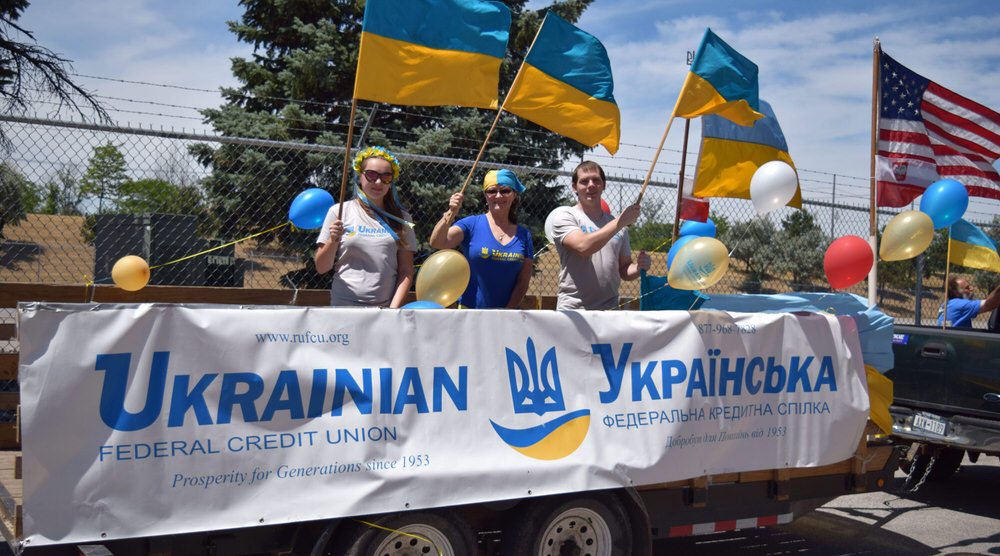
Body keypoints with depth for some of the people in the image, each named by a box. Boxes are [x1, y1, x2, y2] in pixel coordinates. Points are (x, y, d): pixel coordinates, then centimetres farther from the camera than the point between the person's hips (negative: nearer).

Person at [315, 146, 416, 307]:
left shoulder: (402, 219, 11)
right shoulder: (339, 212, 6)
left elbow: (406, 271, 8)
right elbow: (321, 268, 7)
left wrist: (394, 308, -5)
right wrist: (333, 242, -10)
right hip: (344, 304, -1)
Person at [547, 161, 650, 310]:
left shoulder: (618, 224, 15)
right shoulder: (564, 215, 1)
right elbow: (583, 247, -17)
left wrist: (639, 267, -3)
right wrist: (620, 222, -15)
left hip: (610, 309, 4)